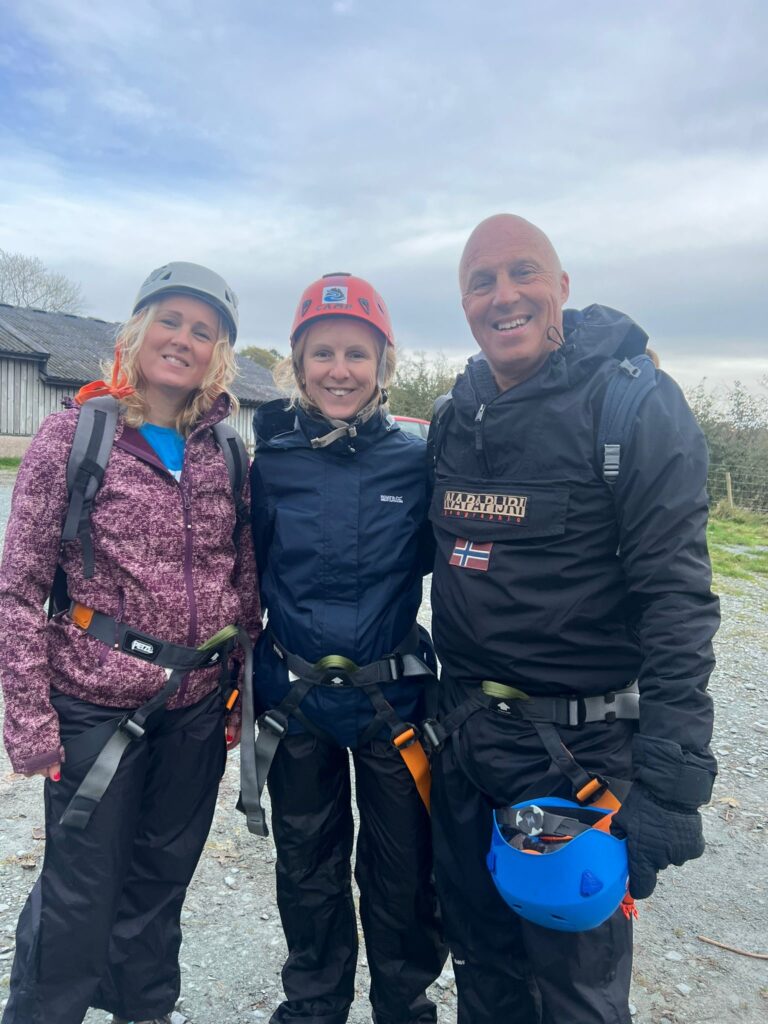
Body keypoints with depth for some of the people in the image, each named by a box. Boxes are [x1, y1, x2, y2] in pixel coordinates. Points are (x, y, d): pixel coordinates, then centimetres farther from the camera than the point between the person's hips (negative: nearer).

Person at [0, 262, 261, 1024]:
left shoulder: (225, 448, 2)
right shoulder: (75, 433, -9)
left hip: (198, 710, 4)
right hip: (96, 709, -3)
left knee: (161, 884, 21)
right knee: (81, 896, 11)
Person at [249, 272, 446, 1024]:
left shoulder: (418, 459, -8)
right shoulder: (271, 461, -4)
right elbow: (246, 577, 4)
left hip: (394, 698, -1)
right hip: (294, 700, 1)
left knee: (402, 871, 14)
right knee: (307, 868, 20)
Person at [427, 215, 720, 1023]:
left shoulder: (632, 404, -13)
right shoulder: (455, 417, 6)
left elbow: (677, 598, -18)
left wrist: (670, 780, -22)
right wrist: (443, 704, 15)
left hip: (579, 743, -5)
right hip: (465, 734, 6)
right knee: (479, 958, 22)